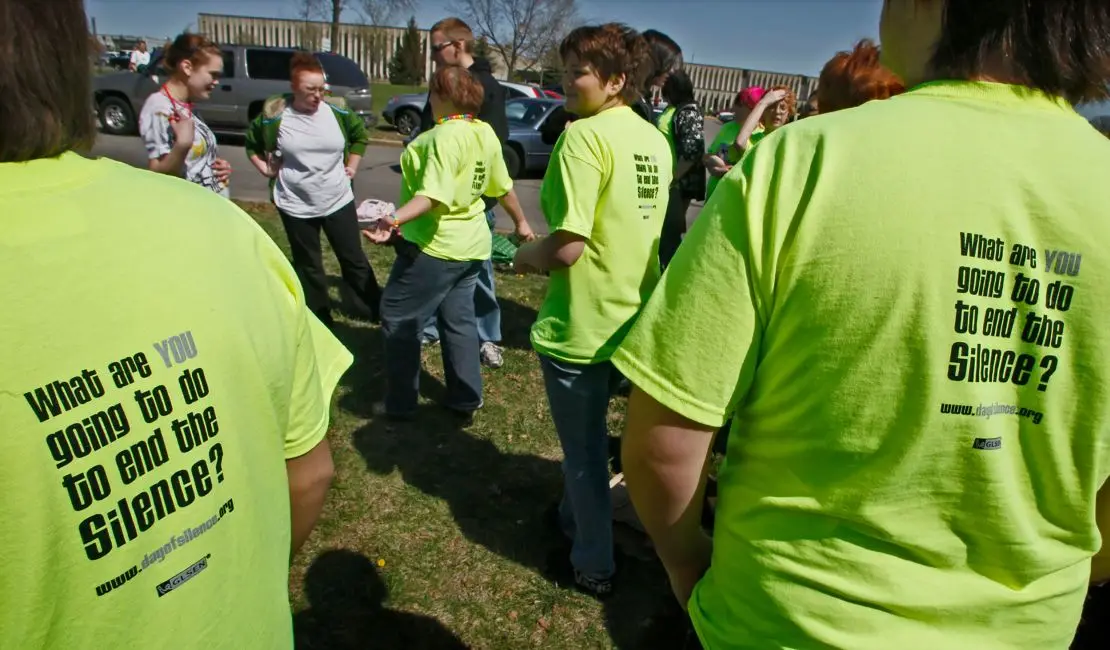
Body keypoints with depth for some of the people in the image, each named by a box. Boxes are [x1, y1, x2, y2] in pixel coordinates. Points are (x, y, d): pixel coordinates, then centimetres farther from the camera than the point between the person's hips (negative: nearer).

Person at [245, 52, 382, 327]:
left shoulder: (338, 110, -6)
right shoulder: (274, 115, -10)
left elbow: (360, 135, 13)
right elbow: (251, 144, 8)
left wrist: (351, 167, 7)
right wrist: (266, 170, -1)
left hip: (338, 200, 1)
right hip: (295, 205, 0)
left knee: (354, 259, 9)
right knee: (307, 265, 12)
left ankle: (379, 309, 24)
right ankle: (320, 320, 27)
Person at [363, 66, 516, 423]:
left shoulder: (445, 136, -20)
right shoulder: (486, 133, 6)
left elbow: (433, 195, -32)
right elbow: (503, 186, 15)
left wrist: (395, 220, -45)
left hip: (434, 245, -9)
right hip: (470, 244, 9)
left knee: (398, 319, 4)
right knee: (459, 321, 15)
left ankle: (400, 404, 13)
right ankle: (465, 402, 22)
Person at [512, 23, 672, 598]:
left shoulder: (585, 135, -20)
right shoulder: (653, 139, 5)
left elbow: (567, 247, -26)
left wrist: (525, 256, -5)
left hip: (581, 327, -8)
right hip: (633, 319, 8)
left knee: (583, 449, 11)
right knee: (589, 436, 28)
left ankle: (594, 566, 30)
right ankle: (575, 519, 49)